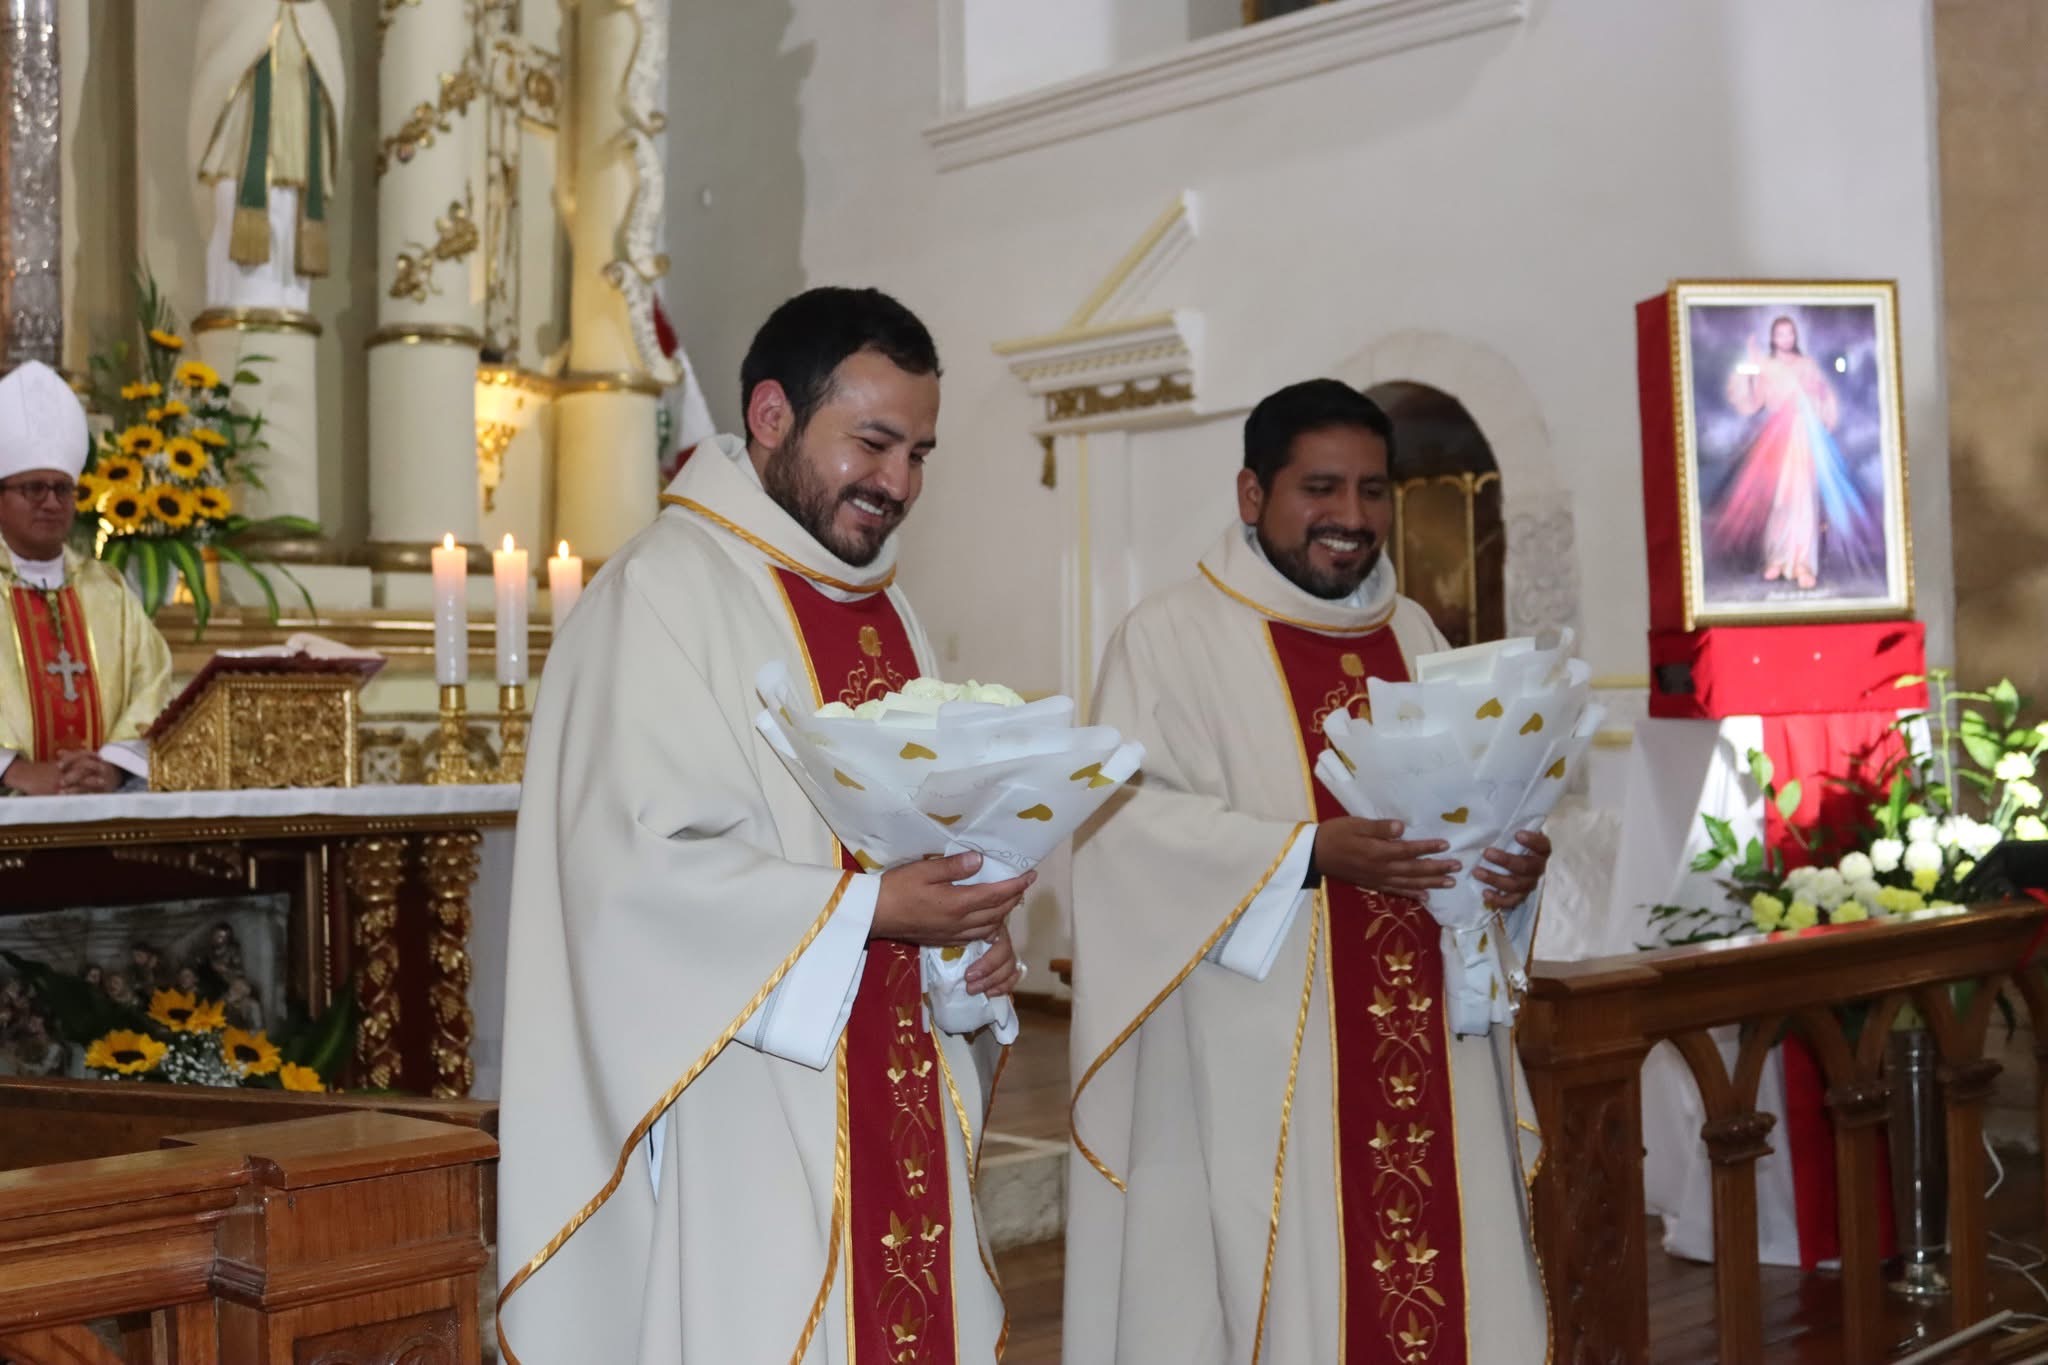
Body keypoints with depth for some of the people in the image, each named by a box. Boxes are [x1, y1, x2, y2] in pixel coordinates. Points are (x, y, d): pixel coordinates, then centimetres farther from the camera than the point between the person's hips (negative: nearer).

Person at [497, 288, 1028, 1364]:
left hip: (897, 1102, 7)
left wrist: (972, 932, -2)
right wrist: (864, 911, -20)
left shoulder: (884, 610, 15)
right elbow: (638, 864, -19)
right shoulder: (661, 594, -11)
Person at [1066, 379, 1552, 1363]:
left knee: (1438, 1286, 7)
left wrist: (1513, 858, -5)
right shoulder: (1171, 637, -4)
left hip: (1422, 1054, 6)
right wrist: (1310, 852, -23)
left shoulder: (1415, 637, 16)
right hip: (1256, 1067, -5)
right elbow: (1127, 820, -14)